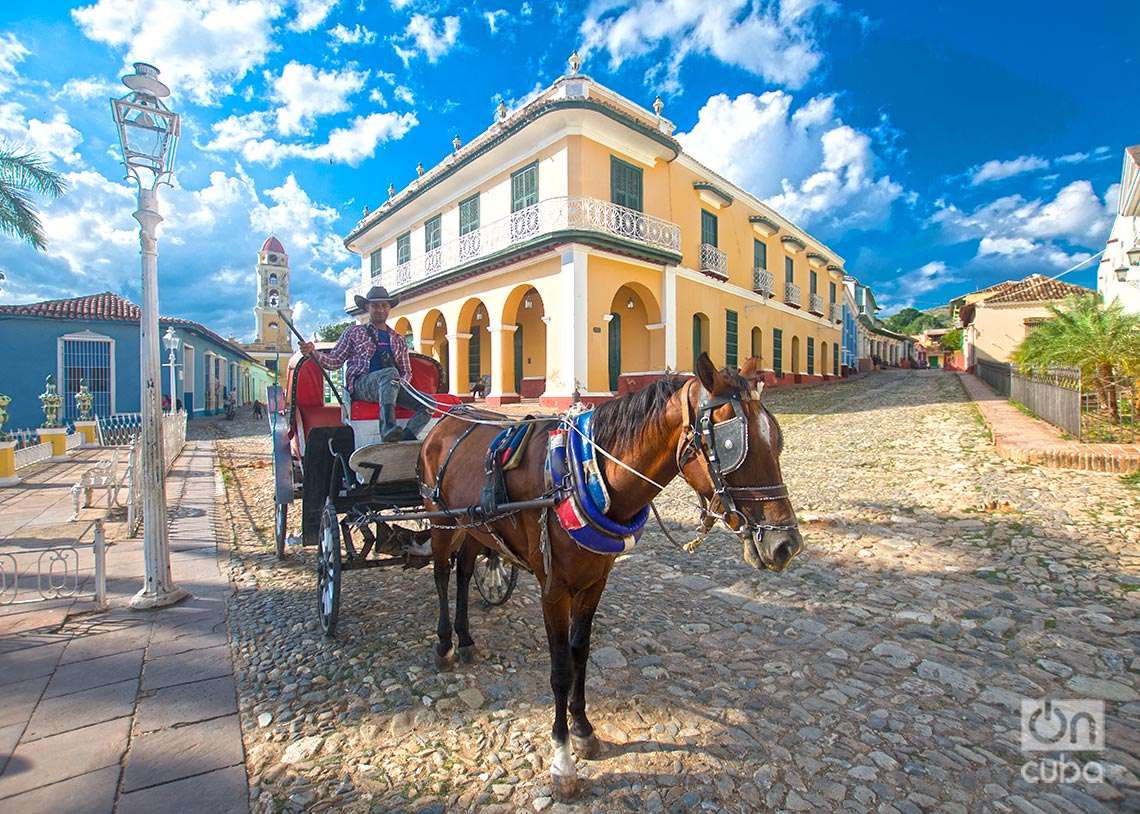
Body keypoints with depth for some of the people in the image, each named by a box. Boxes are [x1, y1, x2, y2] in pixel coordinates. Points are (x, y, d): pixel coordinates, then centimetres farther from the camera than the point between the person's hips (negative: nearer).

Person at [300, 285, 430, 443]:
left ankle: (405, 439, -35)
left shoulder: (398, 340, 25)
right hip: (361, 385, -4)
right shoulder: (354, 333, 17)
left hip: (394, 387, 4)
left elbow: (407, 372, 24)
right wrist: (313, 353, -8)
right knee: (390, 372, -39)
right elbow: (333, 361, 12)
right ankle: (388, 427, -53)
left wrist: (401, 383, 0)